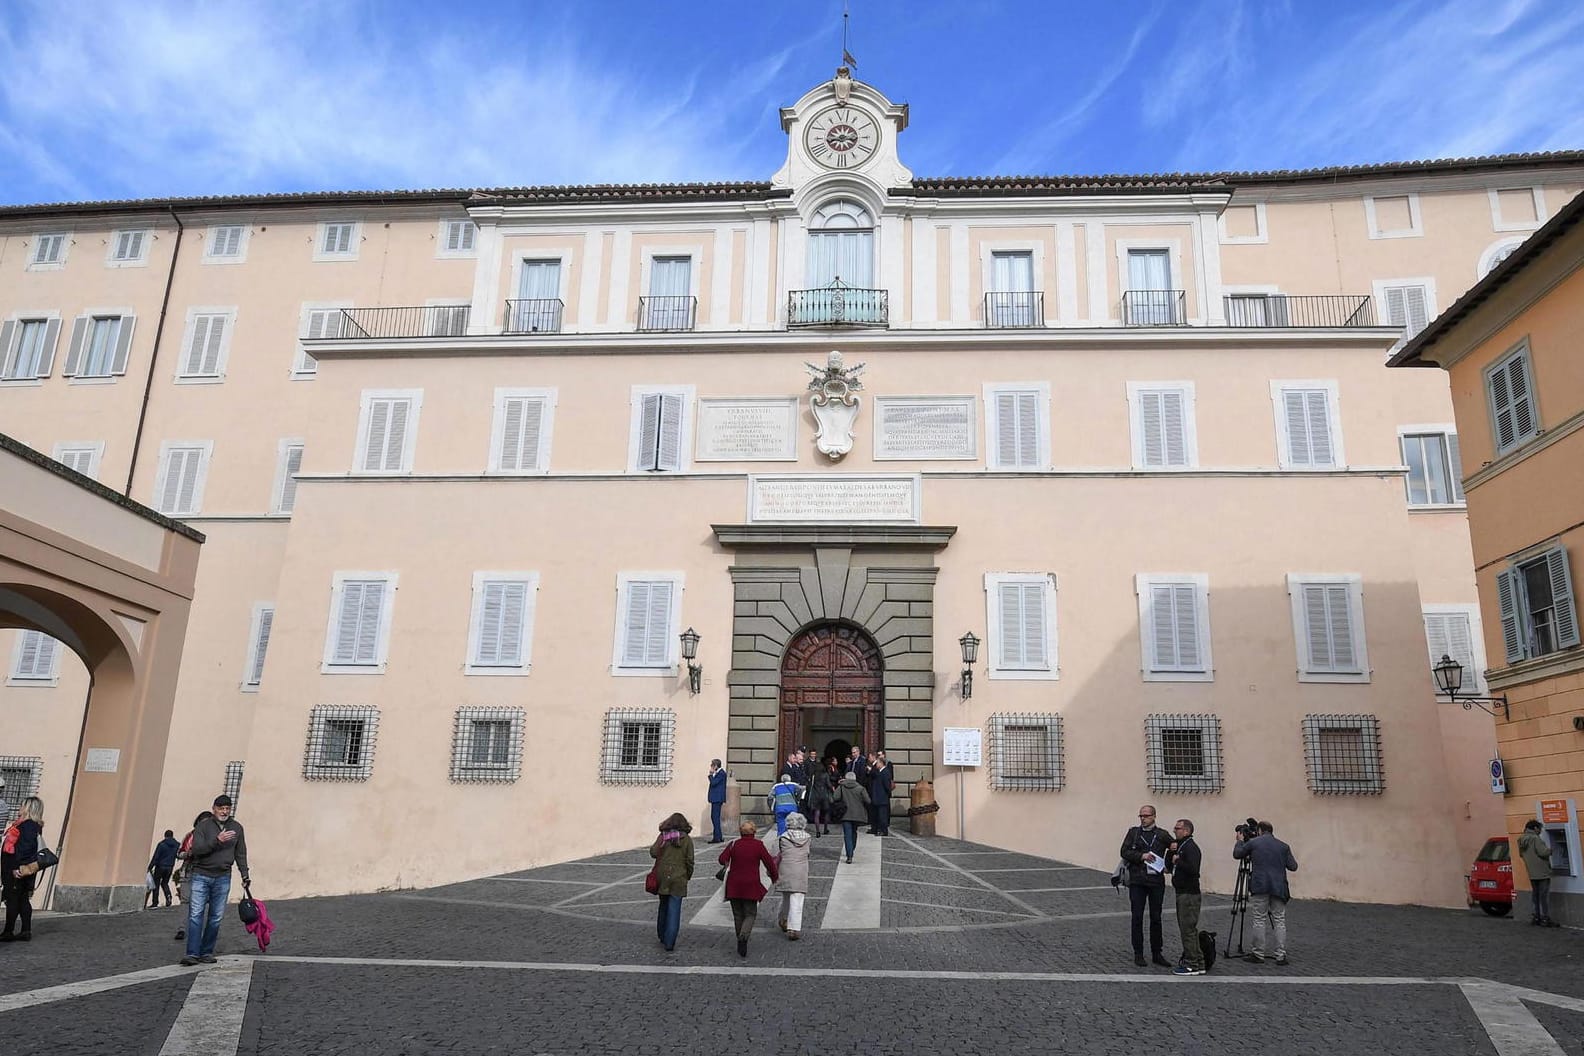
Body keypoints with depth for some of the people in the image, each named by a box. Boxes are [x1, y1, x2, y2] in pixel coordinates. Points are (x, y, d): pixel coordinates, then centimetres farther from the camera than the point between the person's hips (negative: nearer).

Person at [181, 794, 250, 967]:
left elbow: (240, 853, 14)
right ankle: (193, 953, -9)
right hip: (201, 875, -2)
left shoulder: (236, 827, 9)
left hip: (222, 878, 3)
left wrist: (245, 875, 9)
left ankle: (207, 952, 10)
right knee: (196, 915, -9)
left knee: (216, 917, 3)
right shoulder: (203, 826, 0)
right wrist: (217, 840, -23)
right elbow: (196, 849, -12)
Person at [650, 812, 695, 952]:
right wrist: (688, 876, 12)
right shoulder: (687, 839, -2)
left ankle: (662, 937, 30)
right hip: (679, 879, -2)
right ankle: (669, 943, -3)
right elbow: (689, 861, -2)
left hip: (662, 877, 2)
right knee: (674, 910, 1)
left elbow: (653, 853, -9)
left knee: (663, 906, 19)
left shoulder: (663, 836, 0)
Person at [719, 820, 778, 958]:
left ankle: (741, 941, 20)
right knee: (750, 914, 6)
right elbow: (769, 863, -4)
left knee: (738, 915, 15)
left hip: (734, 886, 2)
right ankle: (743, 937, -18)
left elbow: (722, 859, -10)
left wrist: (727, 866, 12)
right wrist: (775, 877, 12)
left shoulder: (733, 844, 0)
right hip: (751, 886, -2)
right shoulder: (758, 845, -5)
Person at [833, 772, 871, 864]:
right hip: (857, 815, 2)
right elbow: (867, 801, -7)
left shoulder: (841, 787, -4)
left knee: (847, 835, -2)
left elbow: (836, 798, -13)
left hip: (846, 815, -2)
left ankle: (849, 856, -14)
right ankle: (851, 851, 37)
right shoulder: (860, 788, -3)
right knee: (854, 833, 23)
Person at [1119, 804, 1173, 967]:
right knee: (1137, 918, 2)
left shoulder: (1162, 835, 5)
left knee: (1156, 918, 8)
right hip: (1137, 882, -1)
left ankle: (1156, 954, 17)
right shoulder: (1133, 832, 4)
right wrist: (1141, 856, -17)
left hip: (1156, 881, 1)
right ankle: (1138, 954, 11)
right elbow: (1124, 852, -3)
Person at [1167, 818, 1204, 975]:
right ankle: (1198, 962, 20)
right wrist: (1170, 852, 0)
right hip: (1182, 893, 10)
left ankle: (1192, 965, -2)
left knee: (1188, 929, -7)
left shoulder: (1191, 847, -14)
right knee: (1189, 929, 14)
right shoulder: (1179, 846, 17)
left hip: (1189, 894, -10)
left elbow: (1192, 869, -28)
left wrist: (1178, 861, -15)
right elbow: (1169, 866, 15)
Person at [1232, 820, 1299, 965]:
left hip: (1260, 887, -2)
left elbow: (1236, 854, 12)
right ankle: (1281, 955, 4)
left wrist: (1240, 841, 27)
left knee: (1259, 920, 2)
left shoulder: (1253, 843, 2)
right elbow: (1293, 866, 8)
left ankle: (1258, 954, 6)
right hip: (1278, 888, 2)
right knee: (1279, 921, 6)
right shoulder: (1283, 846, 9)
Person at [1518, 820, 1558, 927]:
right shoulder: (1535, 838, -14)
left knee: (1535, 895, 13)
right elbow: (1543, 852, -20)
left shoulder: (1521, 840, 12)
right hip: (1542, 872, -8)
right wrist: (1550, 850, -1)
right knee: (1544, 896, -3)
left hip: (1532, 873, 8)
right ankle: (1545, 919, -3)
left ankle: (1537, 917, 15)